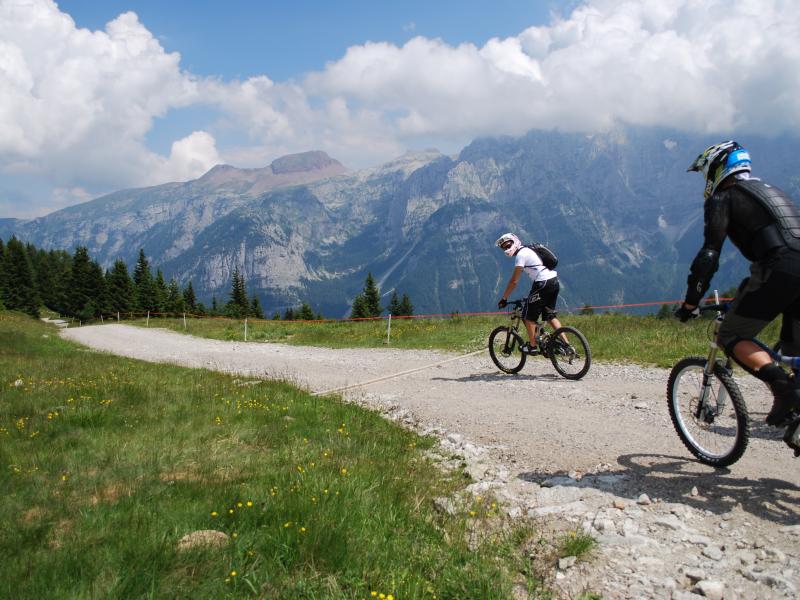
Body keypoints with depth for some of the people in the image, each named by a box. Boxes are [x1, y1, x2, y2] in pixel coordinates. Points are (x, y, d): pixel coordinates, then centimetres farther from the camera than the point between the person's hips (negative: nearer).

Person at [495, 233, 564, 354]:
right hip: (555, 281, 9)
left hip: (544, 283, -9)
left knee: (529, 317, 3)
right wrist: (531, 294, 32)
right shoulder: (528, 250, 21)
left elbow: (514, 281, -10)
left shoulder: (520, 254, -7)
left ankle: (533, 346, 8)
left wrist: (504, 299, -3)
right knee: (550, 316, 17)